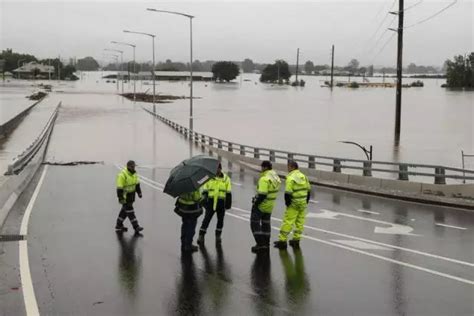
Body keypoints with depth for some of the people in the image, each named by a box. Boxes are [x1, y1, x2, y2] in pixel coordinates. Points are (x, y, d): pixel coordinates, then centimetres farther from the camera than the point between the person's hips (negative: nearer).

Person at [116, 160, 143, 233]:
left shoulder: (134, 173, 4)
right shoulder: (122, 175, -23)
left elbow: (137, 183, 16)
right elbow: (119, 188, -22)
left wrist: (139, 192, 13)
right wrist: (120, 198, -23)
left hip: (131, 195, 9)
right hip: (125, 196, -9)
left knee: (124, 211, 16)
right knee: (130, 211, -5)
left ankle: (118, 226, 27)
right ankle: (136, 227, -3)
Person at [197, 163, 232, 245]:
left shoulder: (226, 178, 4)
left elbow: (228, 192, 6)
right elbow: (205, 190, 6)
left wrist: (228, 203, 2)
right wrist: (204, 199, -2)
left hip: (221, 202, 1)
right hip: (211, 201, -1)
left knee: (220, 219, 9)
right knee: (207, 218, -4)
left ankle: (218, 236, 24)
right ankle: (201, 236, 1)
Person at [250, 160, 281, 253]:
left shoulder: (265, 178, -24)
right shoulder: (276, 177, 5)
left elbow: (262, 194, -27)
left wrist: (255, 204, -17)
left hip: (261, 204, -9)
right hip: (270, 205, 9)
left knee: (255, 223, 0)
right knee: (266, 223, 20)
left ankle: (261, 244, -6)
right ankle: (266, 244, 27)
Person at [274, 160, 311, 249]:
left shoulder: (291, 178, -16)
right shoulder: (303, 176, 8)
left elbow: (288, 192, -21)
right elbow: (308, 190, 14)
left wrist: (287, 202, -7)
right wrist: (306, 201, 20)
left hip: (294, 204, -7)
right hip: (303, 204, 8)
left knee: (288, 222, -2)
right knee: (300, 222, 13)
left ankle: (282, 240, 0)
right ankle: (296, 240, 21)